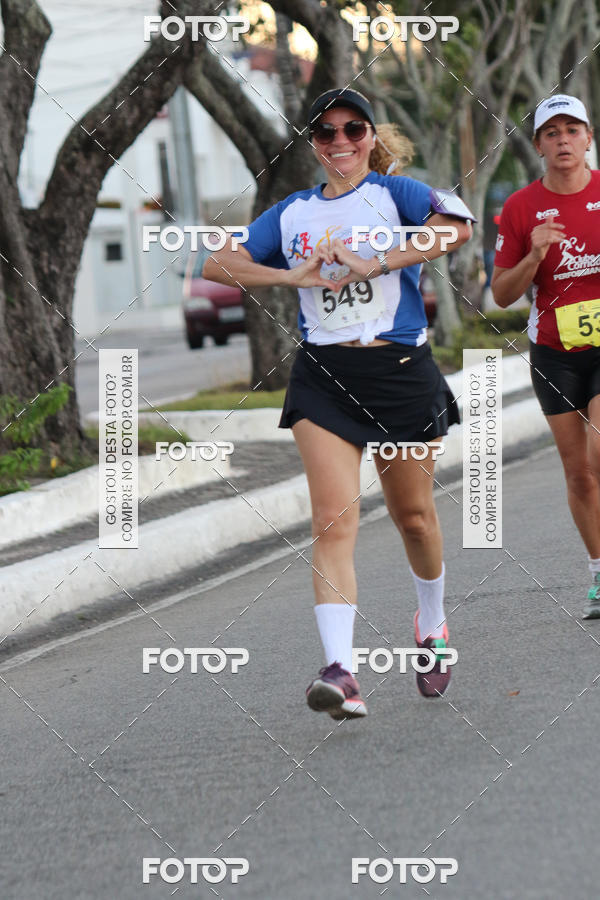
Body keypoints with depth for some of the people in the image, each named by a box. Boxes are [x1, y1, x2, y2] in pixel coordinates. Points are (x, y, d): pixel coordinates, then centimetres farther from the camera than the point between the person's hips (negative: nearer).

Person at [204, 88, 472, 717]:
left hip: (401, 369, -2)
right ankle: (340, 670, -23)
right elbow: (217, 265, 8)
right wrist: (293, 275, -7)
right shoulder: (292, 213, 13)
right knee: (334, 522, -13)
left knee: (413, 515, 12)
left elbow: (459, 226, -19)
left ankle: (432, 625, 41)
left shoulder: (393, 193, 1)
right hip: (323, 376, 2)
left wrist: (373, 264, -21)